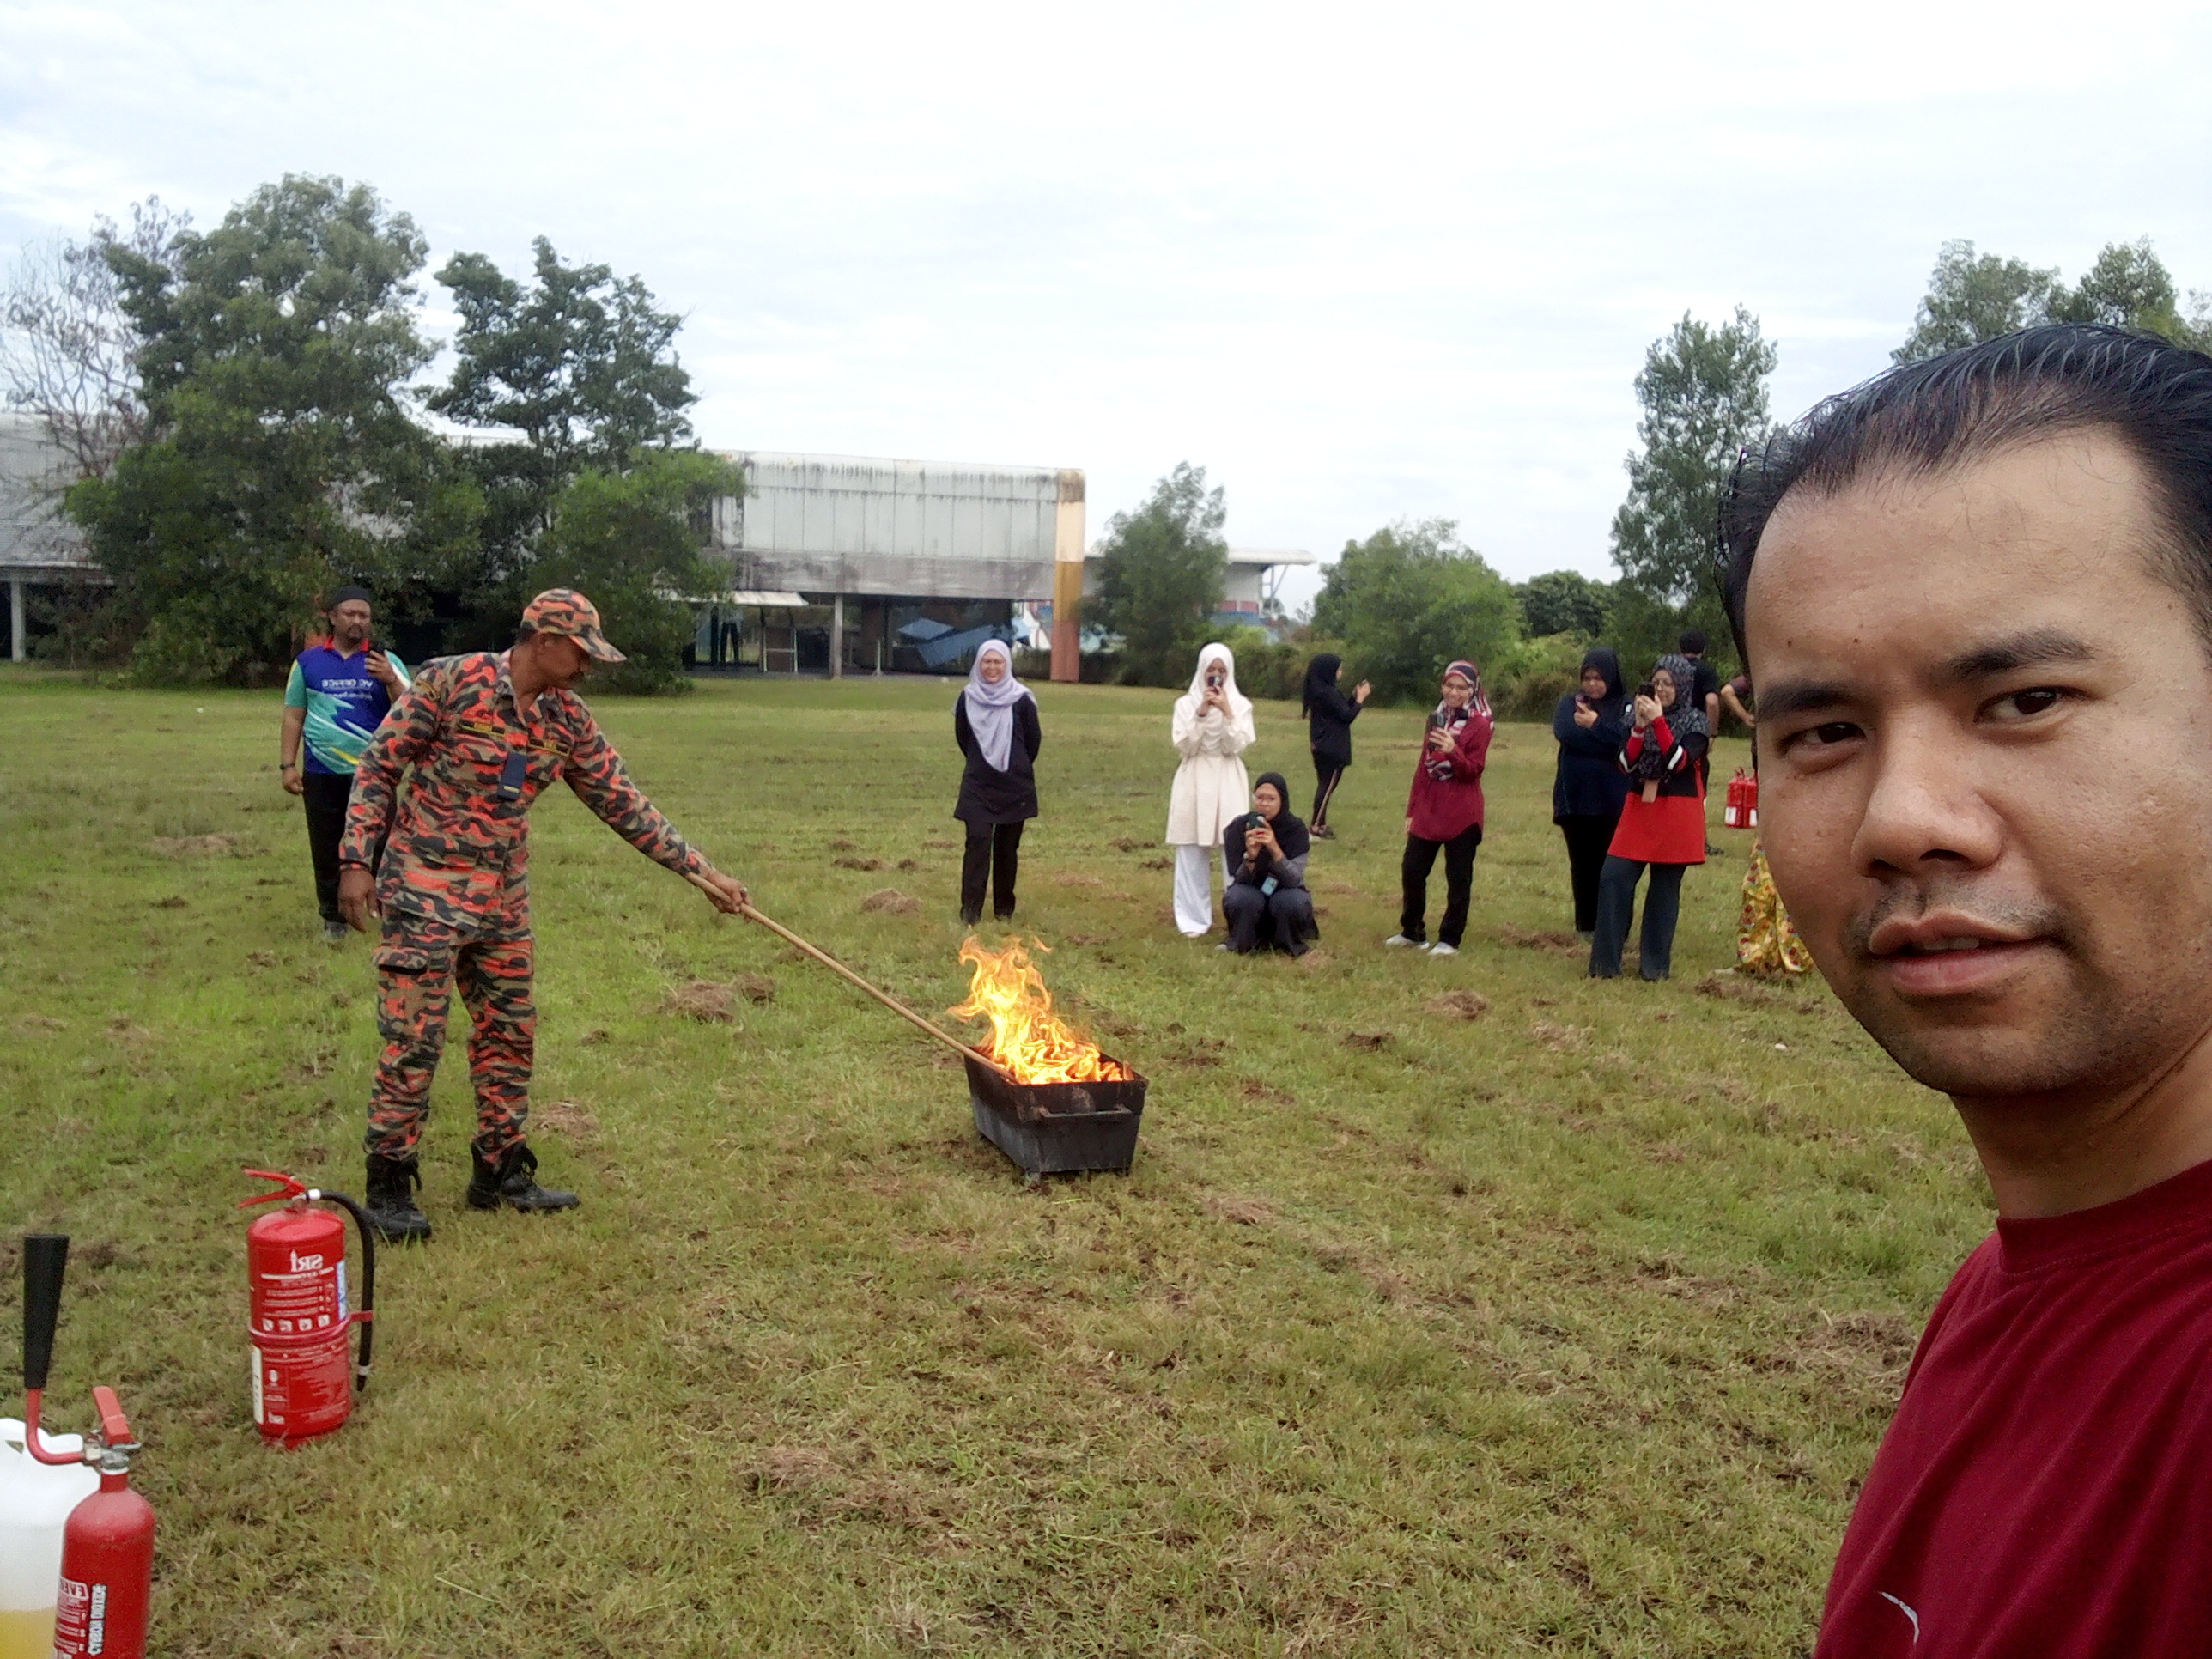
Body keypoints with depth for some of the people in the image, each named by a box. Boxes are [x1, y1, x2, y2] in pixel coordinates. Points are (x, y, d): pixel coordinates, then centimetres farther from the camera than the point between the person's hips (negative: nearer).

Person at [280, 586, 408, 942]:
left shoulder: (386, 661, 7)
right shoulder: (309, 661, 10)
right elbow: (294, 715, 11)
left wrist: (391, 680, -19)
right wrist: (287, 765, 3)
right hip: (322, 776, 1)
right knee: (326, 852, 5)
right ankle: (333, 920, 15)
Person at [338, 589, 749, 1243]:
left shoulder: (569, 719, 3)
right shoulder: (450, 680, -13)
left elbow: (623, 803, 6)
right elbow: (379, 764, -8)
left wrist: (701, 871, 3)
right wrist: (357, 861, -14)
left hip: (503, 899, 6)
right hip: (424, 893, -6)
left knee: (510, 1033, 10)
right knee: (413, 1039, -4)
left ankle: (500, 1171, 23)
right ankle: (388, 1185, 8)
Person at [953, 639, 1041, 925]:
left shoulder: (1021, 700, -5)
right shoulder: (968, 699, 0)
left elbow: (1034, 740, 5)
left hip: (1014, 787, 0)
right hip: (977, 785, 0)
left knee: (1007, 846, 6)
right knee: (978, 841, -11)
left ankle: (1004, 908, 17)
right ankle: (970, 910, -12)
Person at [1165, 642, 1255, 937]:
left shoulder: (1240, 704, 4)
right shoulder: (1186, 703, 4)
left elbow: (1237, 746, -5)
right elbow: (1184, 746, -6)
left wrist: (1227, 712, -14)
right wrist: (1201, 713, -14)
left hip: (1228, 783, -1)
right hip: (1194, 781, 1)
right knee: (1192, 852, 1)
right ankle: (1195, 919, 9)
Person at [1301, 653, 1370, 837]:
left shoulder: (1318, 691, 9)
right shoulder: (1328, 693, -20)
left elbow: (1341, 709, 18)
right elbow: (1348, 716, -16)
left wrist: (1354, 696, 12)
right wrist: (1360, 698, -5)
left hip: (1322, 746, 10)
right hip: (1333, 748, -10)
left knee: (1324, 785, 15)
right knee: (1328, 786, -4)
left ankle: (1319, 823, 20)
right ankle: (1316, 826, -2)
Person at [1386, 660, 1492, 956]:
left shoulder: (1479, 724, -5)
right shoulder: (1437, 718, 13)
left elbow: (1473, 771, -11)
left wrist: (1453, 751, -30)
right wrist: (1412, 809, 15)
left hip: (1461, 815, -6)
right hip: (1428, 810, 6)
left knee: (1458, 877, 1)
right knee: (1411, 870, 7)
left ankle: (1450, 940, 10)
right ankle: (1412, 932, 22)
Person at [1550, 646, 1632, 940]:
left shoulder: (1627, 706, 2)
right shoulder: (1570, 703, 10)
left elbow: (1628, 738, -17)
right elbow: (1563, 731, -10)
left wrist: (1594, 724, -12)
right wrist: (1605, 737, -12)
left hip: (1612, 800, -3)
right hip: (1574, 797, 3)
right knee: (1582, 864, 8)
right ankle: (1586, 926, 17)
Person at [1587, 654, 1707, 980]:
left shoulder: (1695, 720, -2)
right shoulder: (1640, 717, 9)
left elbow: (1679, 762, -17)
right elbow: (1626, 764, -2)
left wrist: (1659, 722, -21)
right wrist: (1639, 726, -14)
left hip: (1676, 816, -3)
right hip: (1638, 809, 3)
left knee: (1665, 889, 3)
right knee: (1613, 879, -6)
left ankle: (1655, 965, 12)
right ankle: (1606, 962, 0)